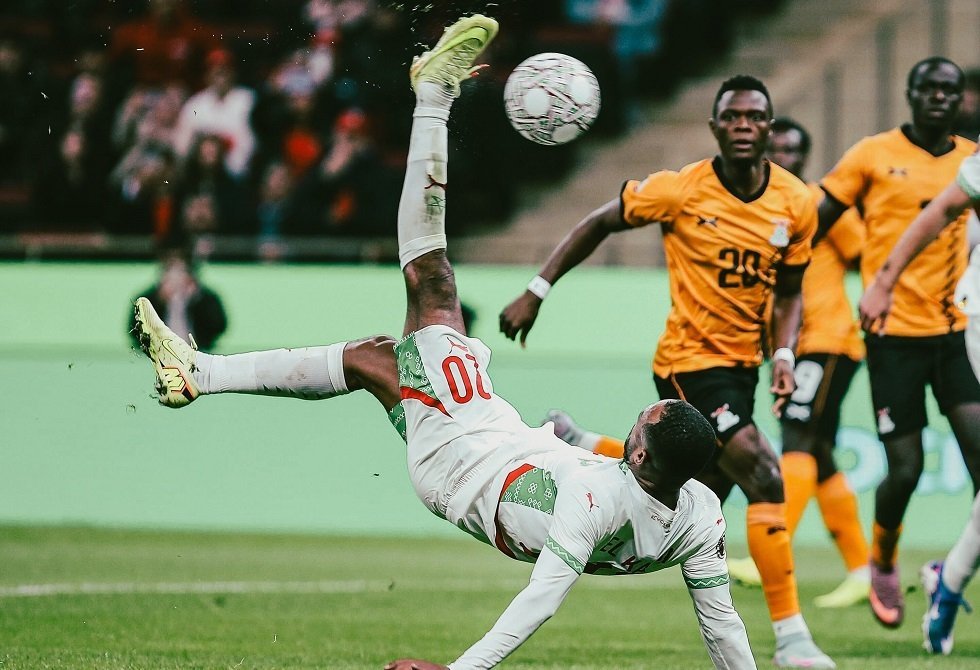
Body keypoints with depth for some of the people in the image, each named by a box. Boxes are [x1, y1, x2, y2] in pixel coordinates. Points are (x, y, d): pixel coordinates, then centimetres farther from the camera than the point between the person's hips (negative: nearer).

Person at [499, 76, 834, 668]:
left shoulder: (797, 203, -2)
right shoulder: (681, 191, -15)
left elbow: (788, 291, 11)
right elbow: (598, 225, -2)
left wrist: (784, 357, -6)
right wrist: (536, 292, -3)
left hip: (742, 365, 7)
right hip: (690, 359, -7)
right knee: (765, 480, -20)